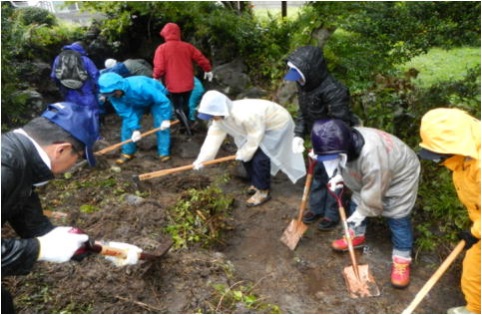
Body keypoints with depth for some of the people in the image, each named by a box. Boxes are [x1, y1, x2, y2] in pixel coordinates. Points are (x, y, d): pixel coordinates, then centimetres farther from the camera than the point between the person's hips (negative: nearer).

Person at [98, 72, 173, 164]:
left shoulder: (139, 86, -44)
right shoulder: (113, 96, -26)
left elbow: (163, 101, -37)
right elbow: (127, 113, -19)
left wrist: (165, 119, -32)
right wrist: (135, 129, -29)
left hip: (156, 98, -4)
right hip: (136, 103, 5)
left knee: (161, 124, -17)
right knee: (127, 125, -5)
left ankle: (164, 153, -5)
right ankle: (127, 152, 9)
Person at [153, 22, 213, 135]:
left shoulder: (162, 48, -9)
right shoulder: (187, 46, 0)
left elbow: (159, 67, -13)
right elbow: (201, 59, 4)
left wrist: (156, 77, 6)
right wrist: (208, 70, 19)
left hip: (173, 85, -3)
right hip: (187, 83, 3)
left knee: (178, 108, 7)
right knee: (185, 105, 21)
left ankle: (186, 125, -14)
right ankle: (186, 125, 34)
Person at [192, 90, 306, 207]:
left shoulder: (245, 116, -40)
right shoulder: (221, 116, -13)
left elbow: (255, 138, -28)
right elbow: (214, 136, -9)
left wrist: (243, 154, -14)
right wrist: (201, 159, -12)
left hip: (277, 124, -9)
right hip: (258, 127, 9)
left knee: (260, 157, -16)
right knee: (246, 155, 7)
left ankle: (263, 191, 2)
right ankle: (257, 183, 28)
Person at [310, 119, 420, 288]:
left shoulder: (371, 156, -47)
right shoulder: (345, 142, -23)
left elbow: (373, 193, -32)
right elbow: (348, 165, 3)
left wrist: (362, 212, -19)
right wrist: (340, 176, -13)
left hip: (399, 176, -8)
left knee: (398, 219, -4)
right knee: (356, 203, 16)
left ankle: (402, 260, 13)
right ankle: (356, 236, 40)